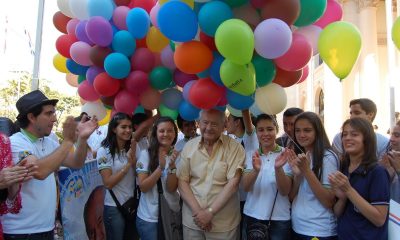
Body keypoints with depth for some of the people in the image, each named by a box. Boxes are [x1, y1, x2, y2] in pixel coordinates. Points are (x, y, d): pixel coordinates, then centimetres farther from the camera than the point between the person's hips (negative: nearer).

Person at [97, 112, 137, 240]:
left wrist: (133, 157, -14)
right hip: (114, 207, -5)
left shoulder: (131, 149, 2)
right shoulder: (104, 151, -14)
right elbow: (108, 183, -17)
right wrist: (128, 164, -20)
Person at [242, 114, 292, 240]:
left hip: (279, 218, -2)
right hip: (253, 216, 2)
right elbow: (246, 187, -11)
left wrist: (278, 169, -30)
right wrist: (255, 170, -30)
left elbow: (285, 191, -12)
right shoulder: (250, 155, 0)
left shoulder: (285, 155, -7)